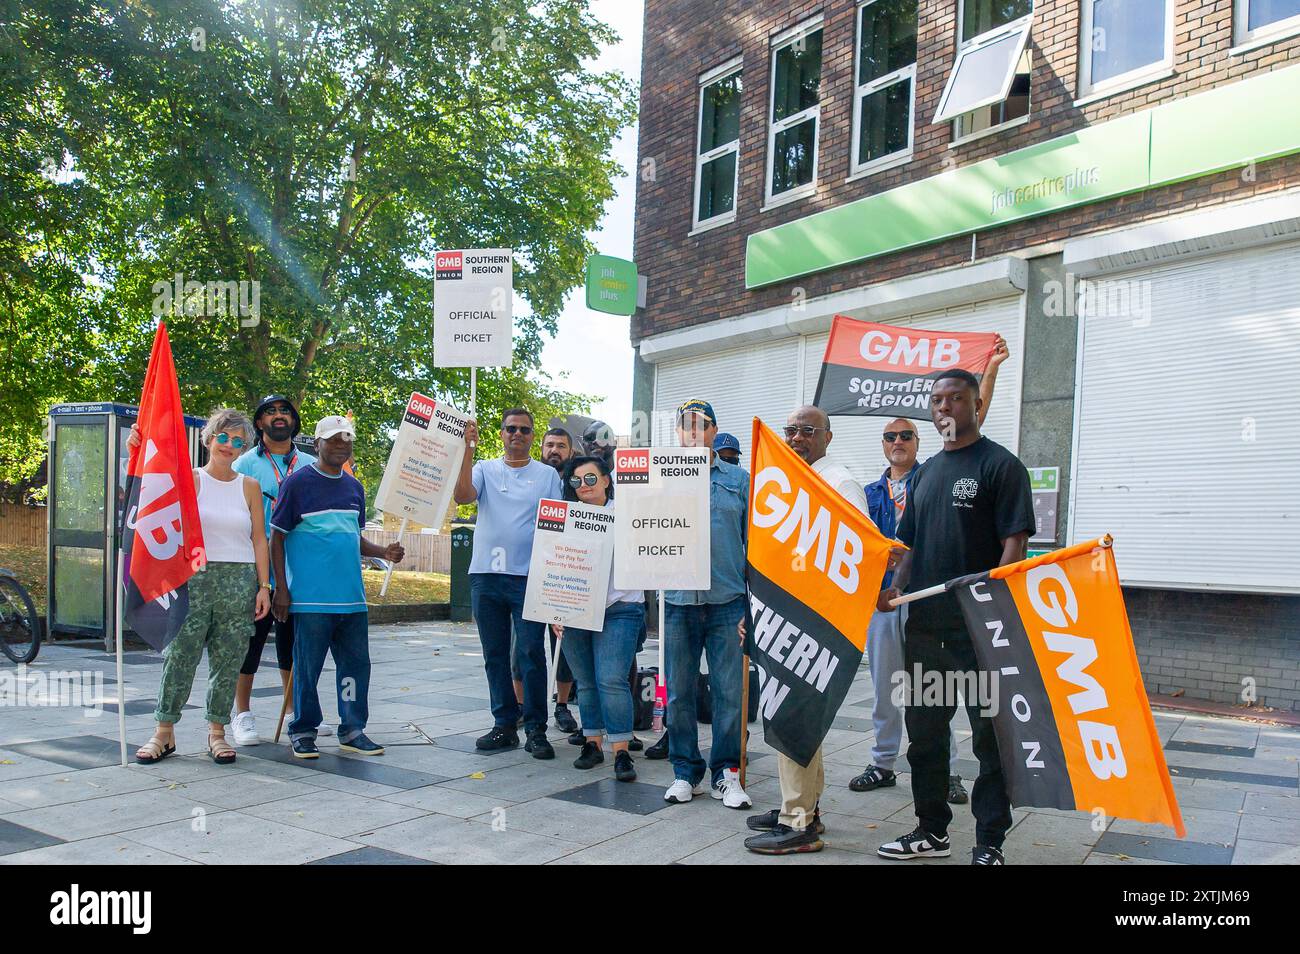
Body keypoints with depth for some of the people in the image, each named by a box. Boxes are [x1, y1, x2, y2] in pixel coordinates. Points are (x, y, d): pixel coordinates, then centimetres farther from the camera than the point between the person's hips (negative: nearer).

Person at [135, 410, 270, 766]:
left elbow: (259, 538, 8)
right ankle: (164, 732, 12)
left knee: (228, 659, 5)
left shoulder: (249, 486, 8)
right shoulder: (190, 479, 5)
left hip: (239, 579, 1)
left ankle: (217, 731, 16)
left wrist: (264, 585, 2)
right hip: (193, 576, -1)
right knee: (180, 654, 0)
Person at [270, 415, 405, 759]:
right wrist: (281, 588, -8)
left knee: (356, 664, 8)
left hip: (352, 597, 6)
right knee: (308, 666, 2)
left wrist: (384, 551, 4)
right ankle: (303, 732, 17)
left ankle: (352, 730, 20)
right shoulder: (298, 482, -3)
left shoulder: (354, 487, 15)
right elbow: (277, 537, -3)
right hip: (310, 598, -6)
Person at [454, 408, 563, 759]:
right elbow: (462, 496, -9)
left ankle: (536, 730, 6)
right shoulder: (485, 469, 10)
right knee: (495, 655, 9)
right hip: (486, 574, 2)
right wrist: (467, 450, -14)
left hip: (529, 576, -2)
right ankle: (504, 726, 19)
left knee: (532, 654, -4)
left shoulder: (547, 475, 7)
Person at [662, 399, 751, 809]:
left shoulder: (739, 479, 8)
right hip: (678, 599, 1)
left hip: (727, 599, -1)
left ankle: (726, 772, 17)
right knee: (678, 693, 8)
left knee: (729, 691, 3)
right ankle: (686, 772, 21)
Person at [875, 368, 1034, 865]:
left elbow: (1015, 542, -11)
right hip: (924, 621, 7)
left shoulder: (1000, 465, -5)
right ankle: (932, 831, 28)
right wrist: (896, 588, 3)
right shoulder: (926, 471, 16)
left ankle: (990, 843, 14)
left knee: (989, 733, 2)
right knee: (924, 729, 14)